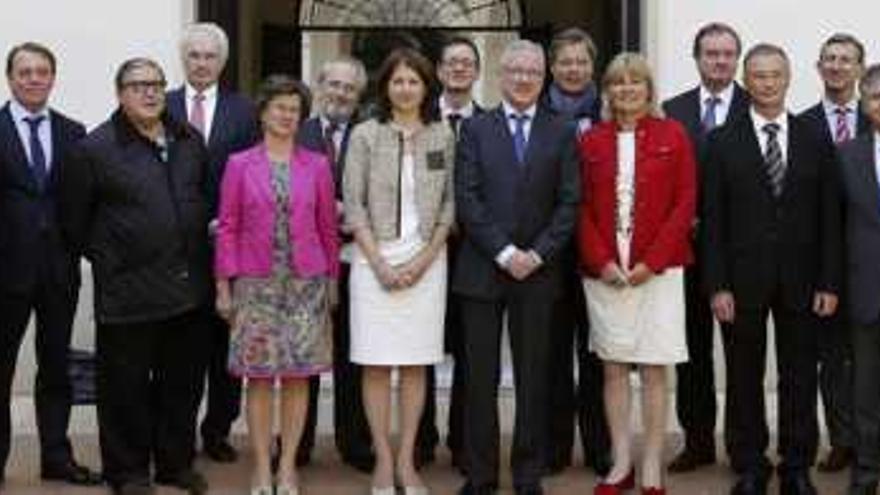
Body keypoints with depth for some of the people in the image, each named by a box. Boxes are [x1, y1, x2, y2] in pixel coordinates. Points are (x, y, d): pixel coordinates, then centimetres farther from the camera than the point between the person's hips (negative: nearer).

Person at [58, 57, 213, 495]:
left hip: (187, 287, 5)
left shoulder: (190, 142, 9)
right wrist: (104, 257, 2)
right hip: (128, 291, -5)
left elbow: (206, 197, 20)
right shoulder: (96, 148, -7)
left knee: (182, 382, 14)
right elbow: (73, 217, -2)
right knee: (127, 386, 5)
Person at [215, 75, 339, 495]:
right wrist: (223, 286, -1)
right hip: (255, 283, -1)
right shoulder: (239, 165, 3)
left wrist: (332, 280, 7)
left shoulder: (317, 166, 6)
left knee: (298, 375, 3)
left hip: (306, 283, 1)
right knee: (259, 376, 1)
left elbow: (328, 228, 8)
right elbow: (227, 228, 2)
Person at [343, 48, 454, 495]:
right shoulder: (365, 135, 1)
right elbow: (353, 205, -1)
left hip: (426, 261, 1)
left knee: (415, 365, 4)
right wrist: (379, 263, -8)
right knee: (376, 365, 0)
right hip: (374, 259, -1)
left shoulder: (442, 136, 5)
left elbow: (449, 205, 6)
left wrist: (424, 259, -5)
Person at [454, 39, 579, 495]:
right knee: (480, 378, 3)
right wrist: (503, 252, -11)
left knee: (533, 378, 6)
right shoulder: (475, 129, 6)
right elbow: (467, 199, -3)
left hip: (537, 272, 1)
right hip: (481, 269, 0)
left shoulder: (561, 133, 8)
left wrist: (537, 254, -10)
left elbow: (568, 203, 2)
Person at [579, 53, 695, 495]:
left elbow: (685, 204, -1)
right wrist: (600, 261, -7)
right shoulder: (591, 141, 8)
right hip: (603, 272, 2)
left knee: (654, 369, 1)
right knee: (613, 368, 6)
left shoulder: (672, 135, 3)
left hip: (657, 270, -2)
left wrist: (652, 261, -9)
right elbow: (582, 208, 6)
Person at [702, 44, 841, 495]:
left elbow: (829, 218, 3)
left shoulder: (815, 141, 5)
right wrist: (717, 285, -8)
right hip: (743, 280, -1)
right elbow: (713, 220, -2)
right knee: (744, 380, 7)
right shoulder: (722, 143, 1)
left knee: (800, 380, 8)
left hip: (800, 281, 1)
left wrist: (829, 284, -2)